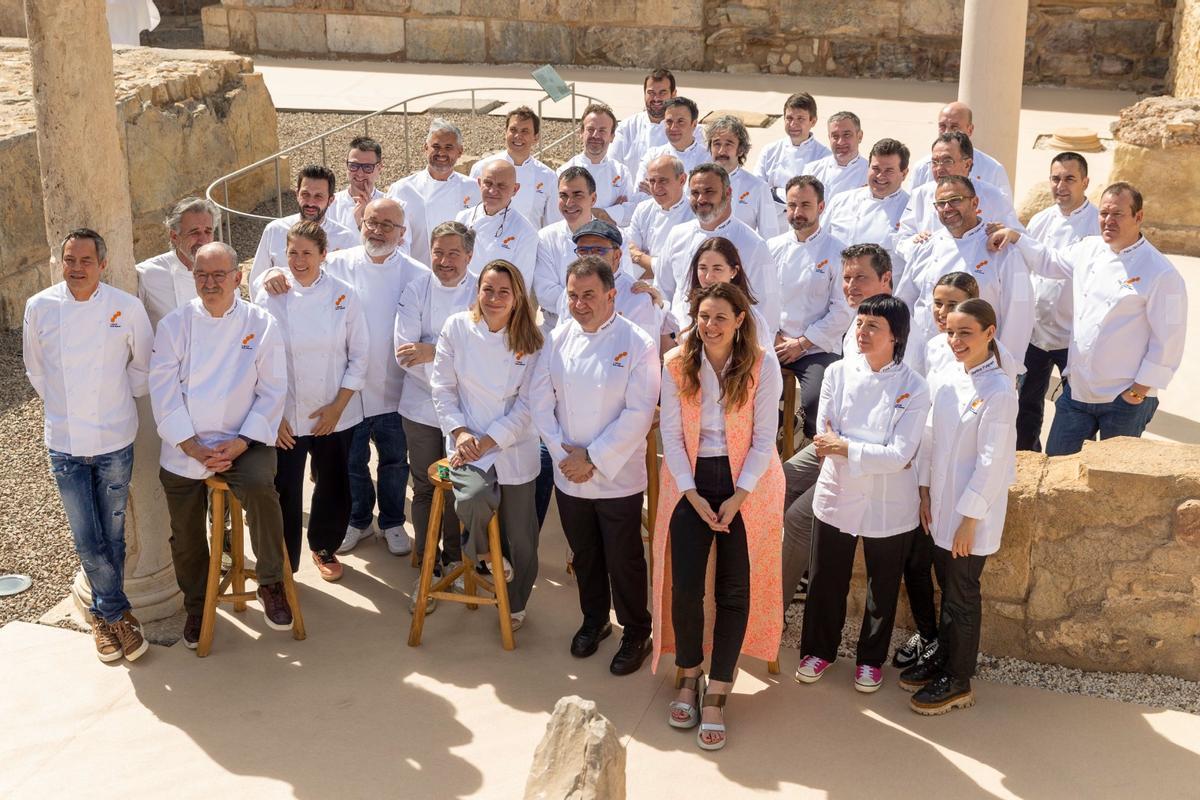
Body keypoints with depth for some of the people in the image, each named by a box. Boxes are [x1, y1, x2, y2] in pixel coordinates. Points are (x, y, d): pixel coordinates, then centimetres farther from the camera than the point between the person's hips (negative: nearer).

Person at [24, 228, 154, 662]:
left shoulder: (127, 307, -8)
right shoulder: (39, 307, -5)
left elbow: (144, 366, 6)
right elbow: (35, 369, 10)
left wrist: (121, 399, 5)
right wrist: (60, 405, 8)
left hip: (115, 440, 0)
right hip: (65, 443, 1)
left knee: (112, 536, 10)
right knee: (87, 541, 1)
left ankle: (103, 614, 29)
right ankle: (119, 613, 20)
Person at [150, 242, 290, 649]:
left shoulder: (261, 324, -3)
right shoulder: (174, 325, -1)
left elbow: (272, 391, -3)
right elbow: (164, 391, -4)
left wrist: (240, 444, -13)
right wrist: (192, 447, -12)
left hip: (242, 440, -2)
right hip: (185, 447, 2)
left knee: (259, 487, -31)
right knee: (187, 535, 7)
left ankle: (271, 583, -11)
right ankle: (196, 606, 35)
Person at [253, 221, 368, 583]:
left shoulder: (343, 296, -4)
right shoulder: (270, 297, -6)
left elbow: (359, 355, 0)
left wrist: (339, 406, -6)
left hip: (335, 415, 1)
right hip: (284, 416, -1)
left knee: (334, 486, 13)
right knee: (285, 492, 2)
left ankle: (324, 547, 39)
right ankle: (284, 564, 22)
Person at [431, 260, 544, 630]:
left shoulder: (530, 341, -3)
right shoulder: (457, 328, -4)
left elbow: (527, 404, -5)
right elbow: (443, 387, 0)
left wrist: (488, 441, -13)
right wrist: (460, 432, -13)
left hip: (514, 448, 1)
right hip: (468, 443, -1)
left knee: (521, 537, 4)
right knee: (474, 498, -32)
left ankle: (516, 604, 34)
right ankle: (482, 549, 6)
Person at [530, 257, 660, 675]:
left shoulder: (637, 344, -13)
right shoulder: (558, 339, 0)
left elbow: (638, 413, -17)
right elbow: (540, 399, 1)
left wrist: (593, 459, -17)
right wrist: (562, 451, -10)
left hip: (617, 478, -4)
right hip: (569, 475, 4)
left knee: (623, 561, 5)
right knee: (584, 556, 20)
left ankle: (636, 634, 25)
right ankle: (593, 621, 40)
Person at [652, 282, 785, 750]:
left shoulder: (761, 367, -8)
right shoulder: (676, 365, -4)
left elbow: (764, 437, -7)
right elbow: (671, 434, -2)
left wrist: (738, 496, -14)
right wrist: (693, 495, -9)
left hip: (746, 484, -1)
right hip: (690, 483, 1)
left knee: (735, 589, -1)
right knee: (684, 586, -4)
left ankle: (716, 694, 9)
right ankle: (689, 677, 20)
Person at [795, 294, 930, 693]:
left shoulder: (913, 387, -13)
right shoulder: (838, 373, -6)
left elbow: (901, 455, -19)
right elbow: (823, 441, -10)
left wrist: (845, 447, -20)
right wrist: (880, 456, -18)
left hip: (888, 506, -2)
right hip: (837, 496, 2)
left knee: (882, 586, 15)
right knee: (826, 580, 15)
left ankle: (871, 658, 36)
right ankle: (819, 649, 37)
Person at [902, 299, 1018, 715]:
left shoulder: (999, 391, -18)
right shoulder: (946, 384, 3)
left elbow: (992, 460, -19)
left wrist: (969, 517, -18)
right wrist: (925, 492, 9)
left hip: (973, 513, -6)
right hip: (942, 507, 6)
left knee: (962, 595, 5)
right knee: (947, 586, 19)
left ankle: (958, 682, 19)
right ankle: (943, 658, 36)